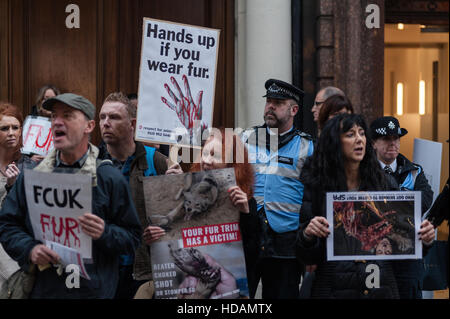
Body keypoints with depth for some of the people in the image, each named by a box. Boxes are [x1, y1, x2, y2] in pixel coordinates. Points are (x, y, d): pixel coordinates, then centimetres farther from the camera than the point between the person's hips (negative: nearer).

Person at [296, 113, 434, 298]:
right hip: (335, 288, -2)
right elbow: (307, 257, -3)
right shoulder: (316, 187, -2)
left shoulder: (385, 184, 4)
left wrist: (422, 238, -10)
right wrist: (308, 234, -23)